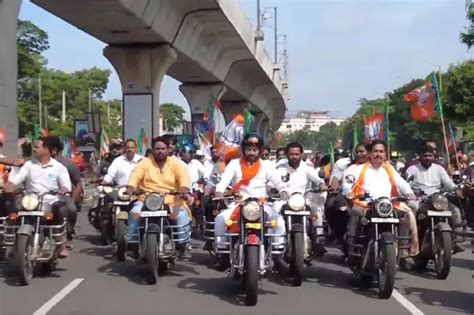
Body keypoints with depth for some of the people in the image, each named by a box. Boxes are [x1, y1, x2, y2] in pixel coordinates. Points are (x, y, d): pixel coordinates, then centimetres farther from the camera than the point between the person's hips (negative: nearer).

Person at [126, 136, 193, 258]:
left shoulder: (176, 163, 7)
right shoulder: (144, 163, 9)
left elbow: (184, 178, -9)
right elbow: (135, 175, -7)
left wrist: (184, 191, -32)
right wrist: (130, 188, -29)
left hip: (172, 202, -1)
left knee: (182, 216, -25)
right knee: (134, 214, -24)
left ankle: (184, 246, -12)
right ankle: (133, 244, -12)